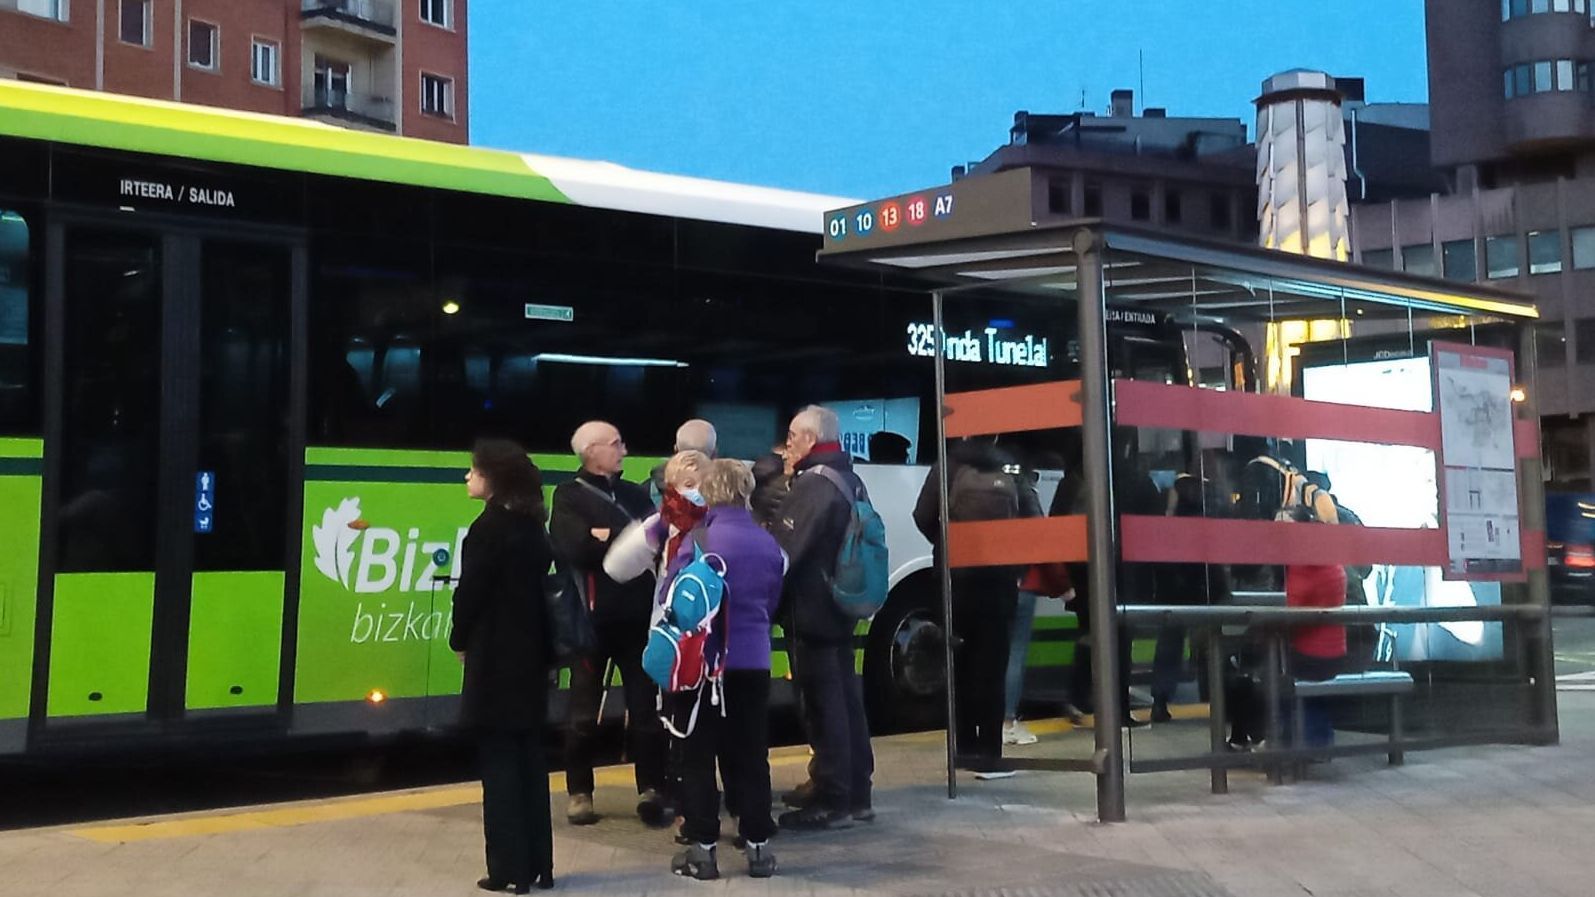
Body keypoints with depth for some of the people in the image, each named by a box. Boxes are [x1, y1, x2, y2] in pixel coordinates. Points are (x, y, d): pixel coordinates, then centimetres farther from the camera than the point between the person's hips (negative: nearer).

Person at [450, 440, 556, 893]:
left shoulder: (488, 527, -14)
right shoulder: (532, 526, 9)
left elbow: (470, 592, -13)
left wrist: (461, 641, 4)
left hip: (496, 658, -8)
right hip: (531, 654, 8)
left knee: (500, 762, -2)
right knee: (529, 759, 12)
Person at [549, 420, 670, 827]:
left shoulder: (636, 495, 16)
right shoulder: (569, 495, 1)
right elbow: (574, 547, -15)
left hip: (638, 614, 4)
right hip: (594, 616, -4)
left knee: (646, 704, 4)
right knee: (585, 709, 4)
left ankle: (652, 790, 9)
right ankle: (579, 793, 14)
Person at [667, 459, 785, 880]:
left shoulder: (697, 539, -12)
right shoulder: (768, 543, 1)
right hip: (753, 660, 3)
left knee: (699, 755, 5)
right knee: (750, 754, 10)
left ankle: (703, 848, 6)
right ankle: (757, 845, 13)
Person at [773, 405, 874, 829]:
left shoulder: (813, 485, -18)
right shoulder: (850, 480, 14)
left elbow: (784, 550, -23)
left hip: (811, 612, -10)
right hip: (841, 607, 10)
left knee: (823, 704, -5)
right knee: (845, 698, 14)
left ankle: (831, 802, -1)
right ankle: (855, 793, 21)